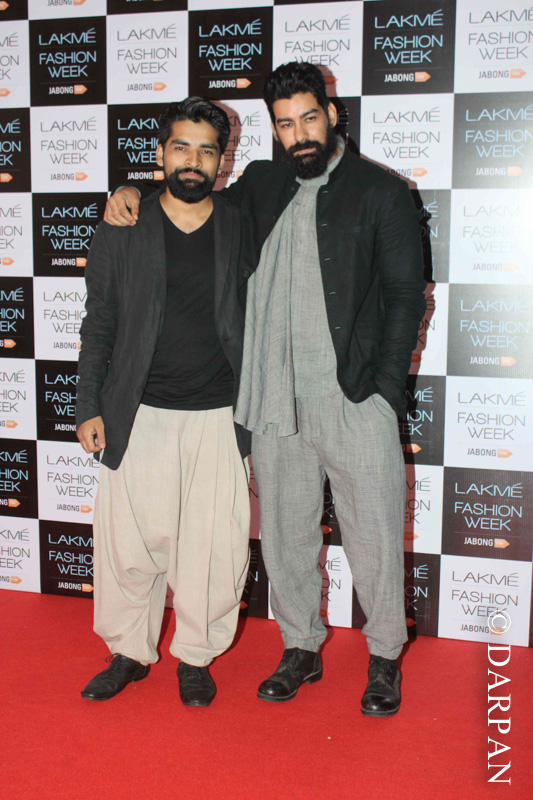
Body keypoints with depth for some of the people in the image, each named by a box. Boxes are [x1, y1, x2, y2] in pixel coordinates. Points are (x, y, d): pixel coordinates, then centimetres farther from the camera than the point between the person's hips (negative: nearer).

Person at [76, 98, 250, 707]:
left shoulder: (243, 231, 5)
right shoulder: (120, 233, 5)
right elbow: (99, 326, 8)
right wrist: (89, 407, 3)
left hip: (221, 418, 0)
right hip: (140, 417, 0)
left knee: (214, 544, 4)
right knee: (129, 542, 5)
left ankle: (196, 656, 26)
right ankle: (129, 652, 27)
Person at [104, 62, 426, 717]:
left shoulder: (381, 192, 1)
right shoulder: (260, 186, 13)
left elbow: (405, 296, -2)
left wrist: (385, 391, -10)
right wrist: (134, 191, 12)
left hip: (355, 401, -4)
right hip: (275, 402, 4)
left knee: (374, 538, 4)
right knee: (285, 535, 12)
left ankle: (385, 658, 25)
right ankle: (301, 650, 31)